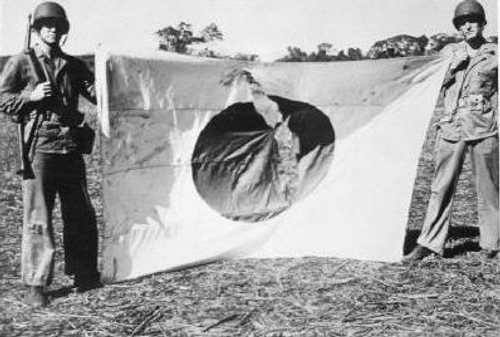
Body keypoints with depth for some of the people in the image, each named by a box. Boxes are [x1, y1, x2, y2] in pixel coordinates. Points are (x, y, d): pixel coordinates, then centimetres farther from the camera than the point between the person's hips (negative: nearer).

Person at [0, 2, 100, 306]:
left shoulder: (74, 66, 15)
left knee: (82, 214, 9)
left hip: (71, 148, 4)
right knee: (38, 218, -4)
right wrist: (30, 96, -10)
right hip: (39, 147, -4)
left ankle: (84, 275, 23)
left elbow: (100, 94, 10)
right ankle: (36, 285, 6)